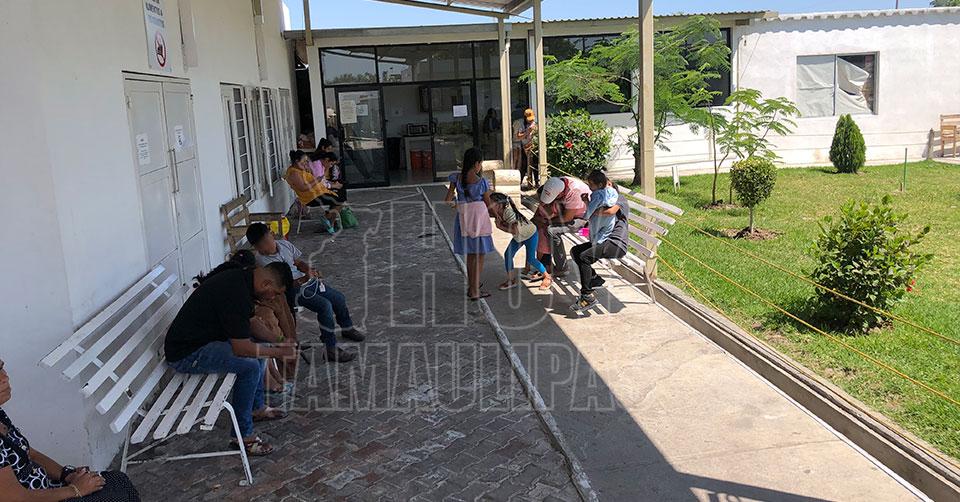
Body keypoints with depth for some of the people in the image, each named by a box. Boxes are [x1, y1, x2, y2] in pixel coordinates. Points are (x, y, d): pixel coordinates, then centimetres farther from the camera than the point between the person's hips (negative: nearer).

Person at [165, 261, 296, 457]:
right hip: (185, 354, -11)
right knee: (250, 365, -24)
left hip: (202, 336, 11)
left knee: (258, 347, 16)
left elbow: (246, 323, 17)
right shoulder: (236, 294, -28)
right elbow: (241, 348, -27)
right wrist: (279, 352, -16)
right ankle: (243, 436, -11)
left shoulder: (241, 278, 2)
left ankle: (257, 408, 27)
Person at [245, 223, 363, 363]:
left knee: (339, 298, 4)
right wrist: (303, 279, -32)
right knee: (325, 305, -25)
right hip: (291, 290, -7)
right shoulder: (262, 261, -18)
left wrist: (308, 269, -7)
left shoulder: (284, 244, 1)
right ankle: (331, 350, -20)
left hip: (305, 280, 7)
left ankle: (347, 329, 32)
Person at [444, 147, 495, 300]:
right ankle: (474, 291, 7)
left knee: (470, 254, 19)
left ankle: (471, 287, 30)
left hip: (463, 219, 4)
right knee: (479, 256, 7)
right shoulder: (482, 182, -13)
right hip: (479, 218, -4)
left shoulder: (456, 178, -6)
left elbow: (448, 200, -5)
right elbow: (488, 204, -1)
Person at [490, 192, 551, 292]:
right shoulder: (499, 212, -14)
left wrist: (501, 226, -36)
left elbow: (515, 230, -43)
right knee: (507, 254, -1)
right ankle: (511, 280, 9)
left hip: (530, 234, -8)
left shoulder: (508, 212, -38)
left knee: (531, 259, -6)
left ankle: (547, 277, 15)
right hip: (519, 236, 8)